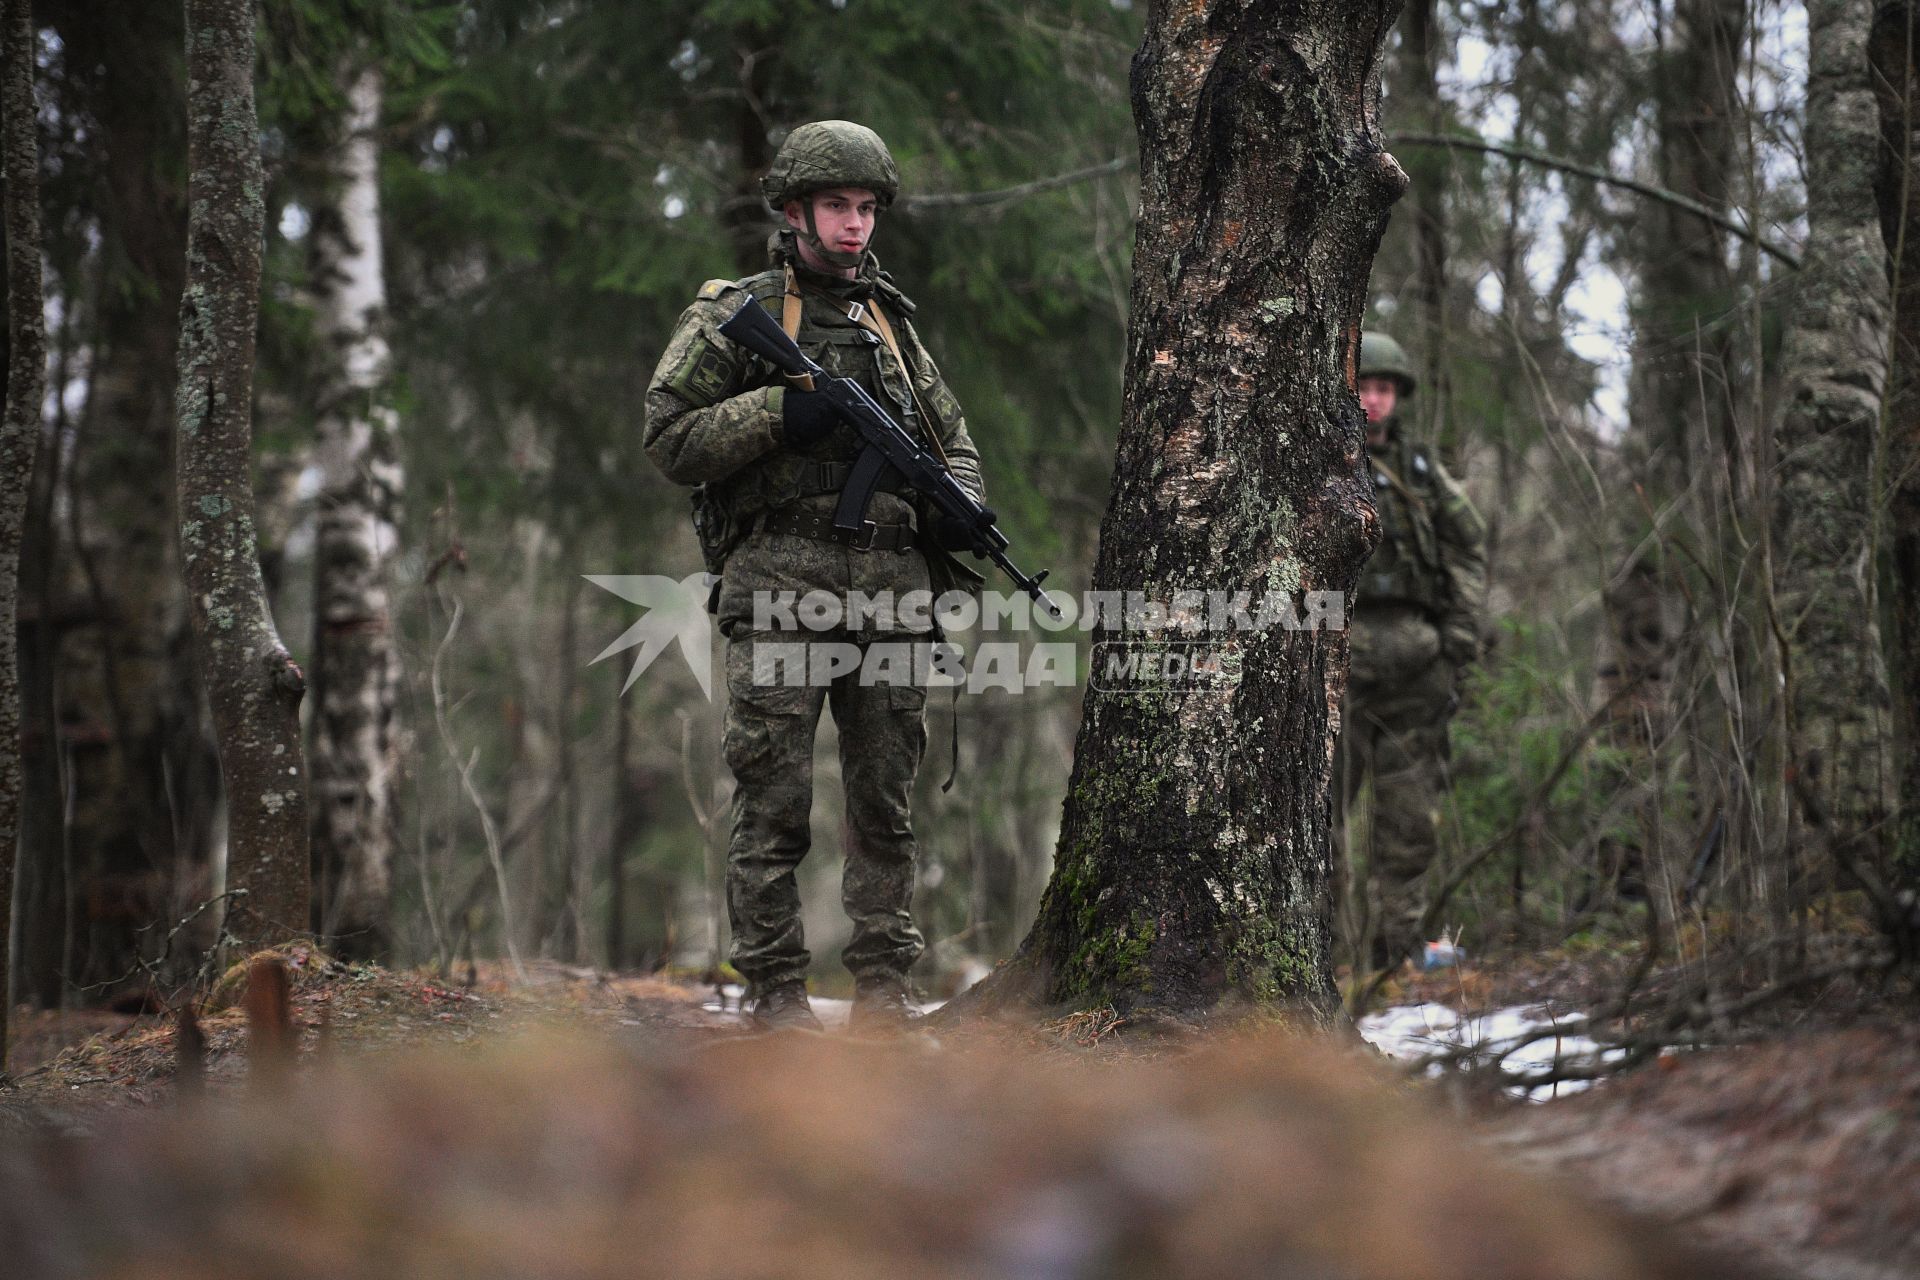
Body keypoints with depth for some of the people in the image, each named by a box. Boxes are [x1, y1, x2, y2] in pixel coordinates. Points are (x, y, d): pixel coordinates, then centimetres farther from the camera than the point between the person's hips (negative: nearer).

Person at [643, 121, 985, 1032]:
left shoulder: (889, 322, 20)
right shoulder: (734, 314, 4)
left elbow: (953, 437, 25)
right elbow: (669, 439, -3)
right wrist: (782, 412, -15)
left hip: (892, 585, 5)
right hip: (781, 581, -5)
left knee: (887, 799, 6)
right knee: (774, 796, -5)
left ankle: (883, 985, 11)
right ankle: (774, 989, 0)